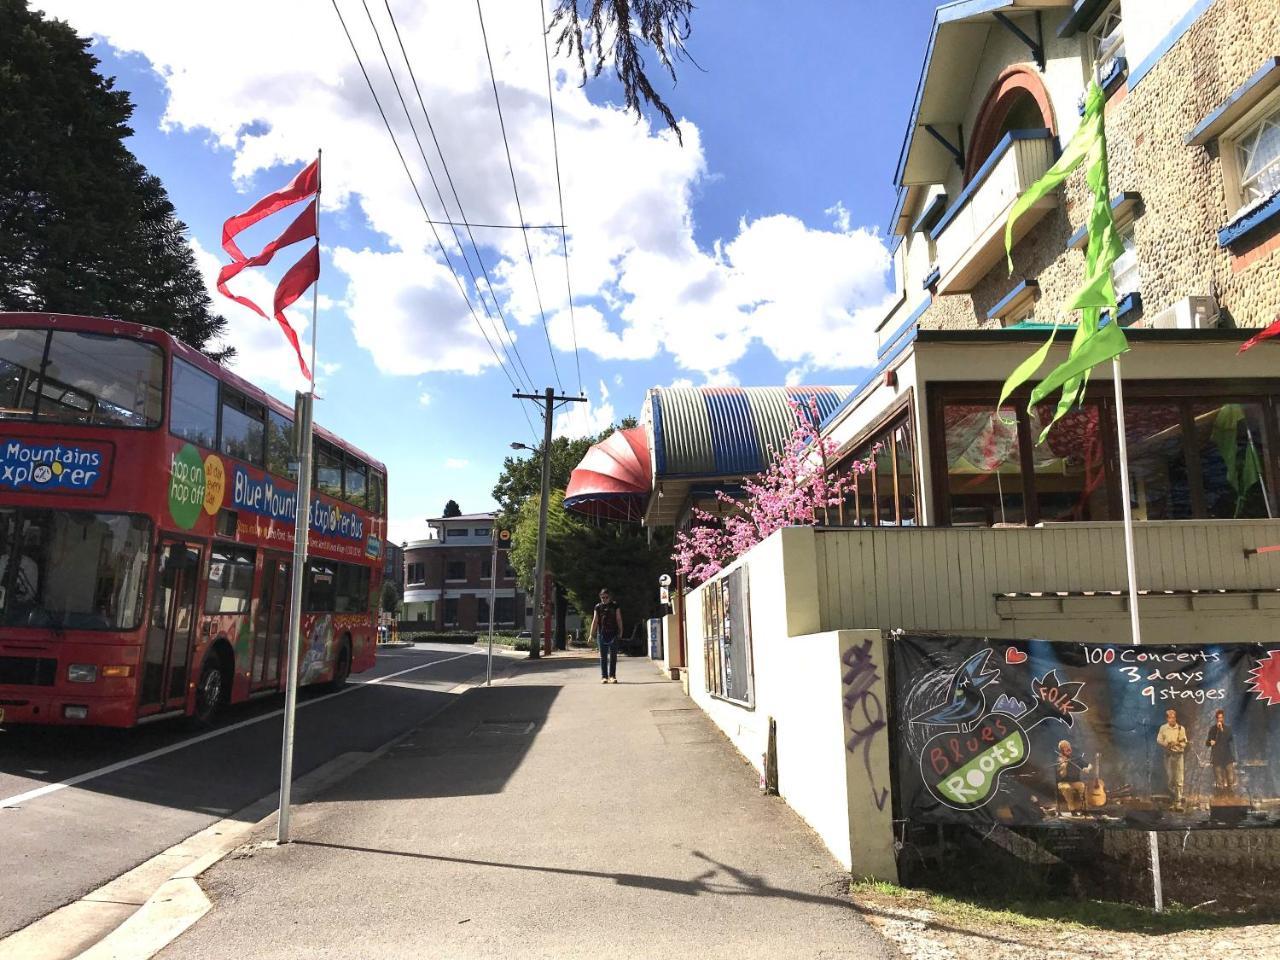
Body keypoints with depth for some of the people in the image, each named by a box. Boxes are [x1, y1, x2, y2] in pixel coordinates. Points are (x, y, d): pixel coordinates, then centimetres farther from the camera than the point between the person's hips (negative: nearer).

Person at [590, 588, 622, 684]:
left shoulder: (615, 606, 6)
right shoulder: (598, 607, 8)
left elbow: (619, 619, 6)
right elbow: (595, 621, 7)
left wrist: (620, 631, -4)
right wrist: (592, 634, 2)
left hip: (613, 634, 0)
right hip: (601, 634, 0)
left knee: (613, 656, -2)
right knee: (603, 656, 2)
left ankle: (612, 675, 4)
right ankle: (604, 676, 6)